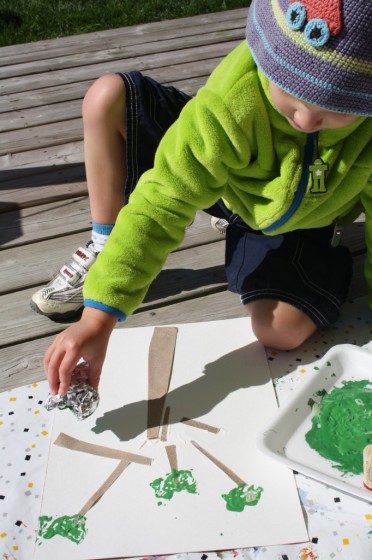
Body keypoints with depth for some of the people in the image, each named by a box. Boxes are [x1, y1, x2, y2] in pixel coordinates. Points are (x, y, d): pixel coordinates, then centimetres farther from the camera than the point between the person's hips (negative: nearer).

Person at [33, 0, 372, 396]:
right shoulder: (234, 100, -38)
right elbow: (161, 204, -39)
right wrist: (97, 317, -43)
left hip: (298, 223, 1)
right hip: (217, 182, 0)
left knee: (282, 330, -26)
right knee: (106, 99, -21)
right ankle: (103, 251, -3)